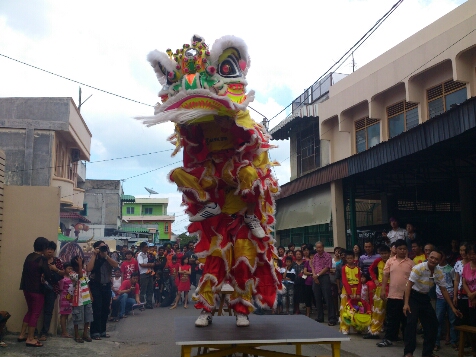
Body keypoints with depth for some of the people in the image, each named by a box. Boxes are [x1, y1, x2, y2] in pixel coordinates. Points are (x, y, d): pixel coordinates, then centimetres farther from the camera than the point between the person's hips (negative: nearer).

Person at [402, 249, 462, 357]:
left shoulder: (439, 273, -2)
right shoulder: (419, 268, -20)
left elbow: (444, 290, 7)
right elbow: (409, 285, -20)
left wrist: (453, 308, 6)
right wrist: (406, 304, -27)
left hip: (425, 298, 7)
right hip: (413, 296, -7)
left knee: (433, 324, 6)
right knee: (412, 322, -17)